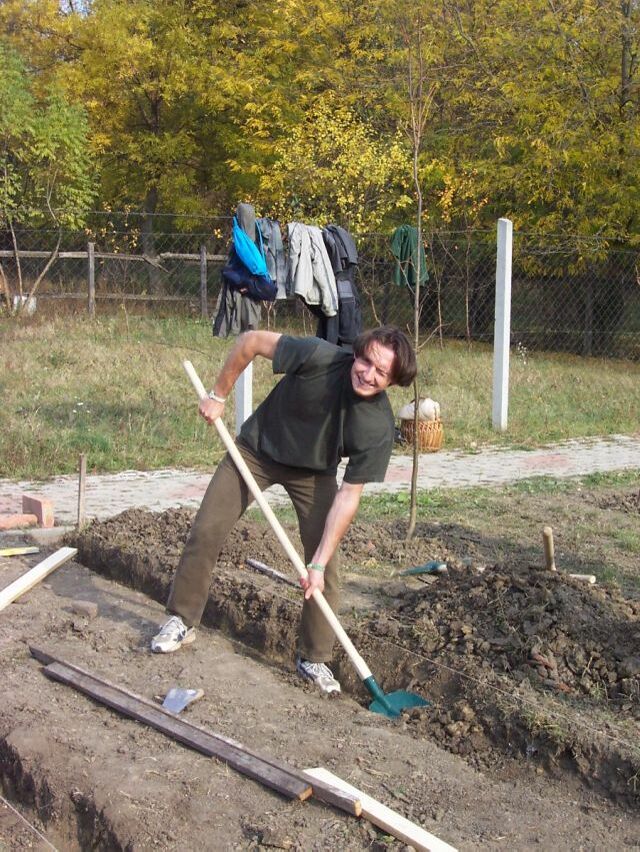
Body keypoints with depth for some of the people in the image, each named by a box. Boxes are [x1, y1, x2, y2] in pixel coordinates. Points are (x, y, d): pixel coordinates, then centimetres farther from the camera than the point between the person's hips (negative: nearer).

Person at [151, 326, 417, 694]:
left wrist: (319, 563, -28)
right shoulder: (319, 357, -35)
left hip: (314, 472, 0)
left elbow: (348, 496, -25)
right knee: (206, 531, -4)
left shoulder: (380, 427, -29)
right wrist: (219, 395, -14)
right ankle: (182, 621, 16)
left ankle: (314, 658, 11)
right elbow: (251, 340, -22)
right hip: (257, 448, 0)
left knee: (326, 566, -7)